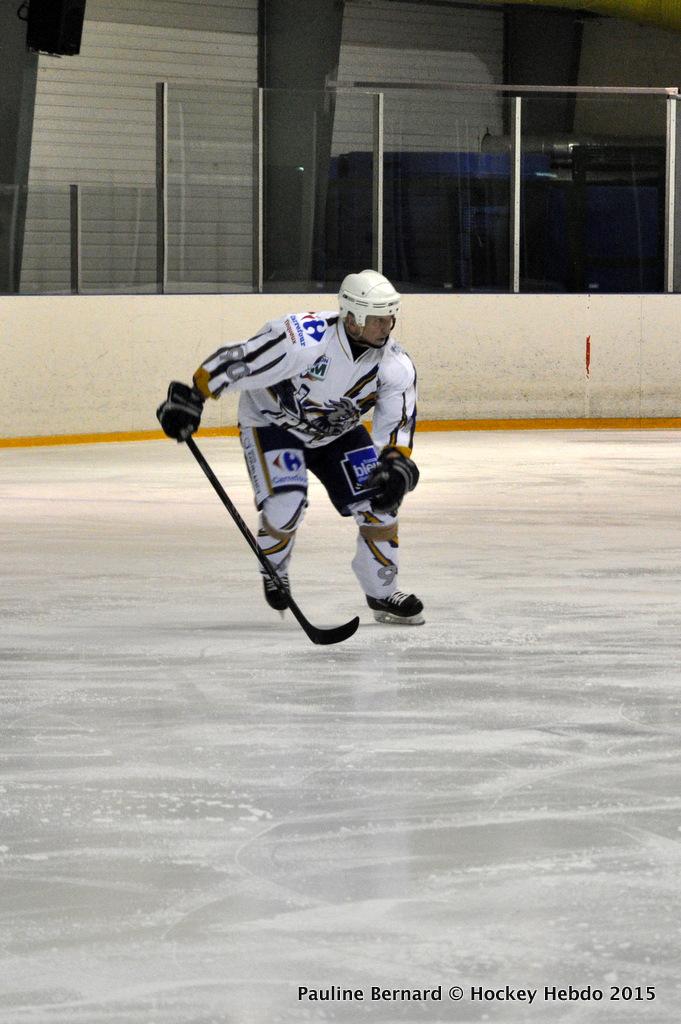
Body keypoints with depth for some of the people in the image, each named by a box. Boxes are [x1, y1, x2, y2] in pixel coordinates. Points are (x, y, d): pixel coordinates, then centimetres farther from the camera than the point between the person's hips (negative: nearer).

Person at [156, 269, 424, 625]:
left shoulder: (396, 366, -20)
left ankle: (383, 594, 12)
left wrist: (396, 466, -28)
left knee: (378, 504, -7)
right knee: (285, 502, -24)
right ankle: (274, 570, 9)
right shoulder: (303, 339, -37)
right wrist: (191, 398, -30)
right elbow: (237, 360, -32)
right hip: (272, 420, -5)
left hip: (337, 431, 5)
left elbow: (398, 422, -12)